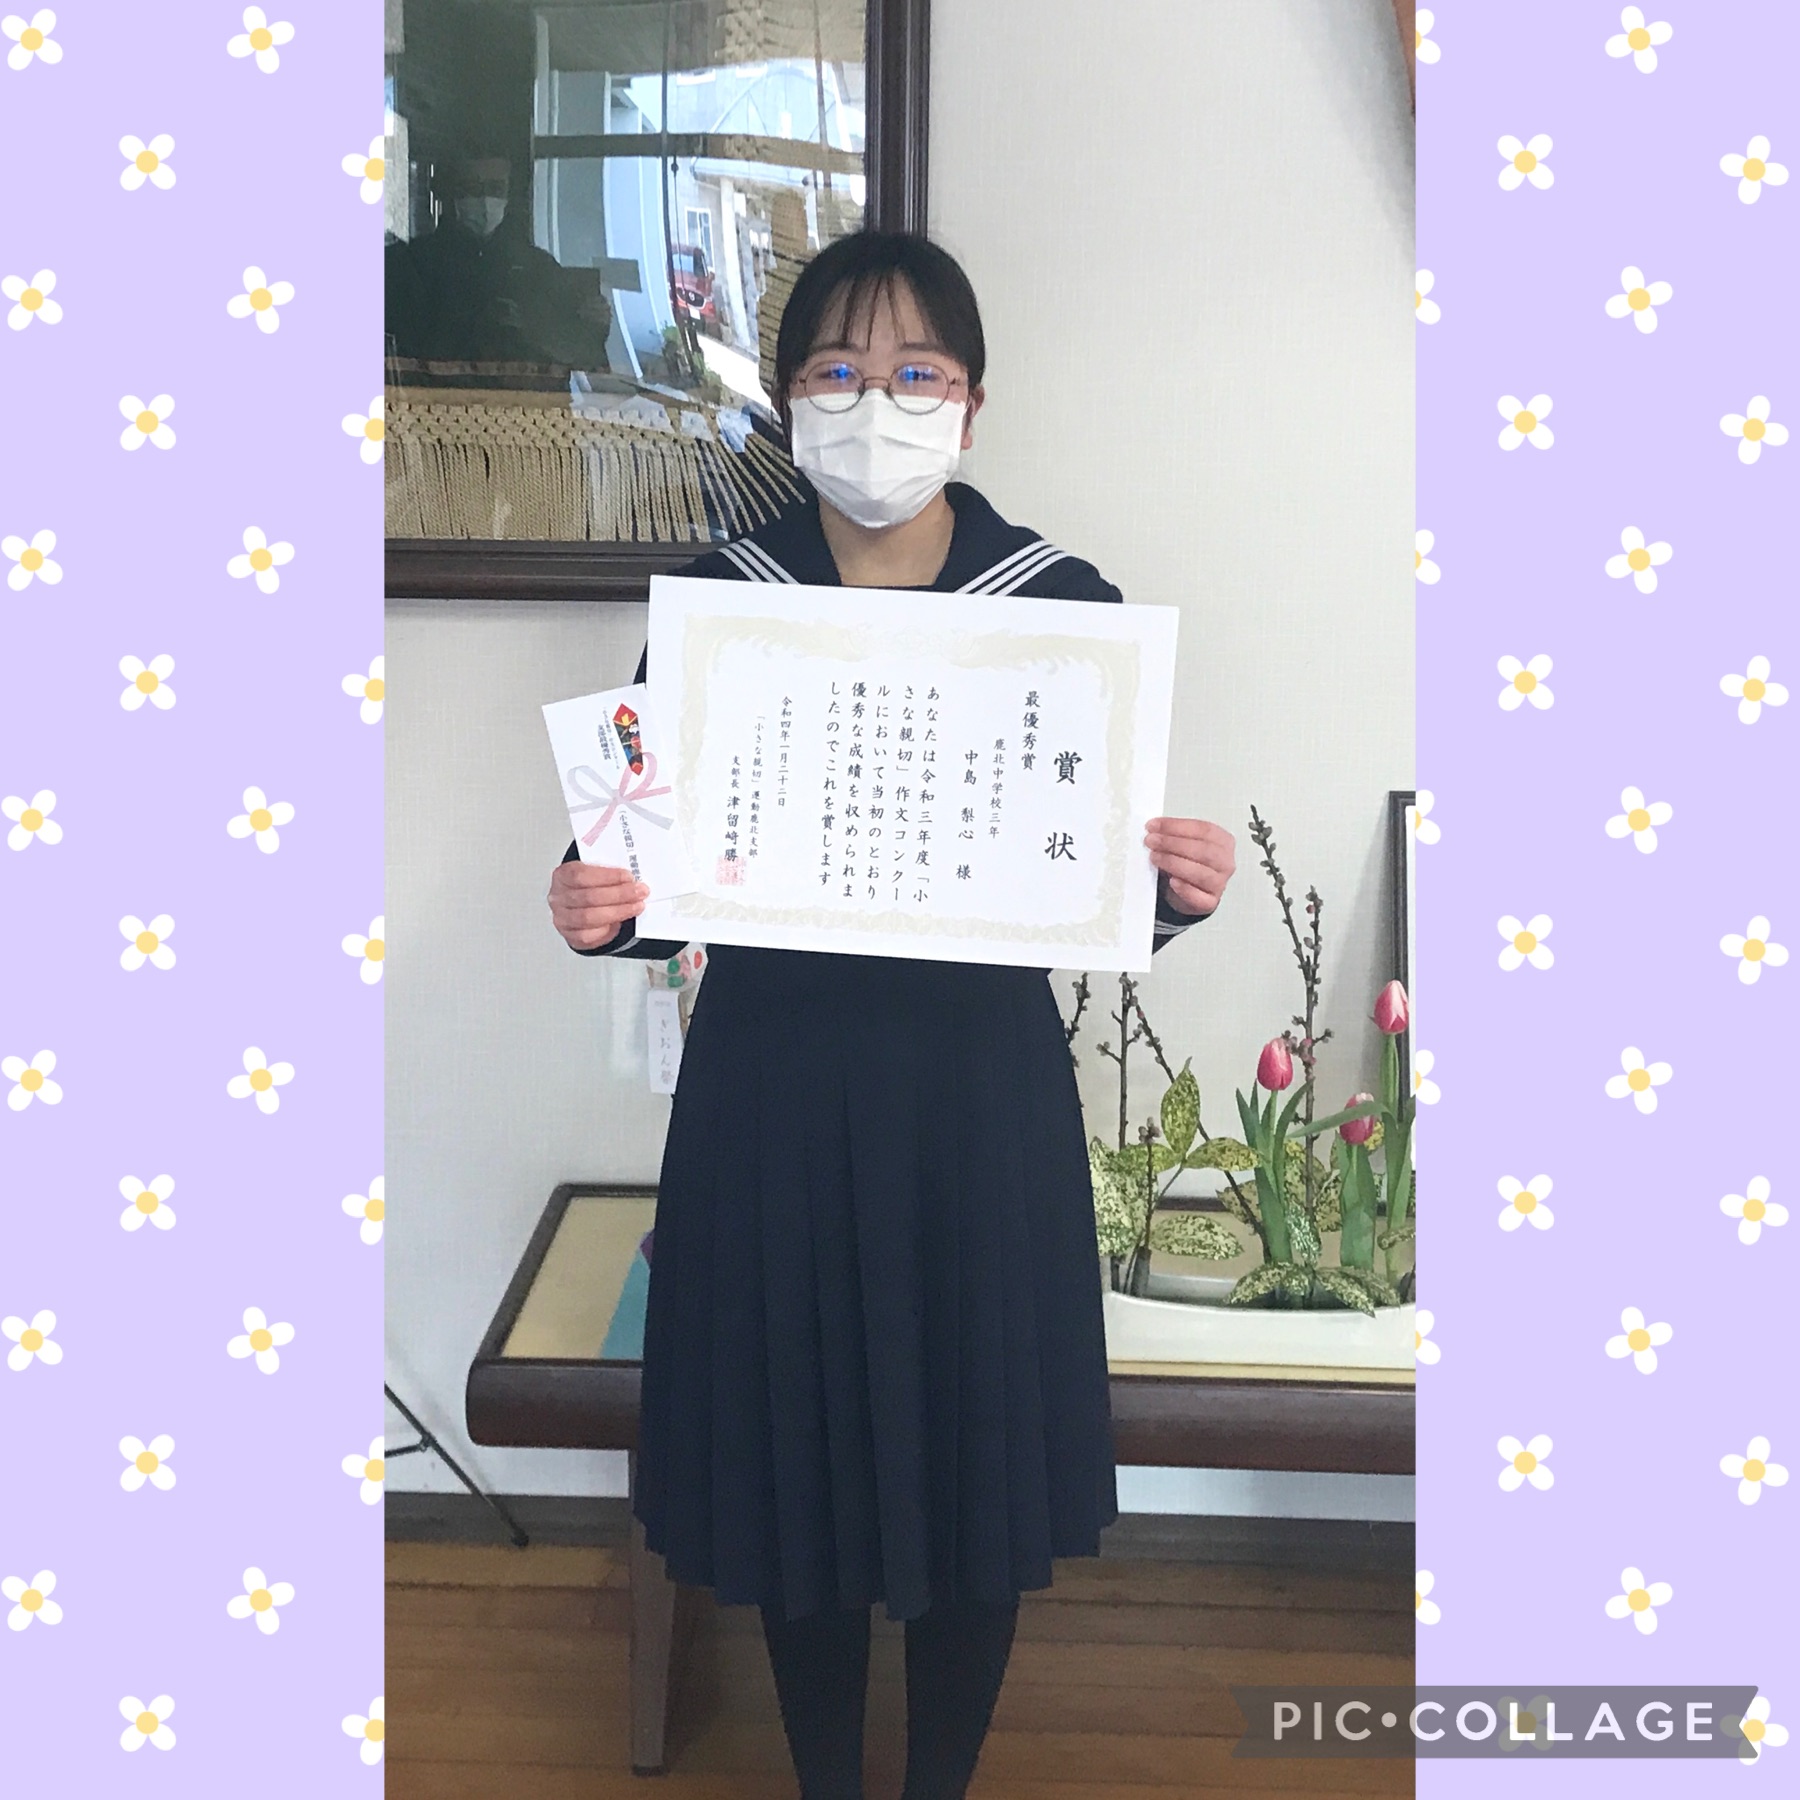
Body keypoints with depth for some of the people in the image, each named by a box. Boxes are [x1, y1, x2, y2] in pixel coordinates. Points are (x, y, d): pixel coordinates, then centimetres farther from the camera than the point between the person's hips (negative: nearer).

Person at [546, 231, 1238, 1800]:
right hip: (771, 1093, 1)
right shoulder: (713, 601, -2)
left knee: (976, 1463, 14)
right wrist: (601, 914, -18)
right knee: (795, 1457, 14)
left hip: (985, 1093, 0)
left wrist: (1181, 892, -20)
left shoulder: (1068, 605, -3)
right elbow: (663, 880, 3)